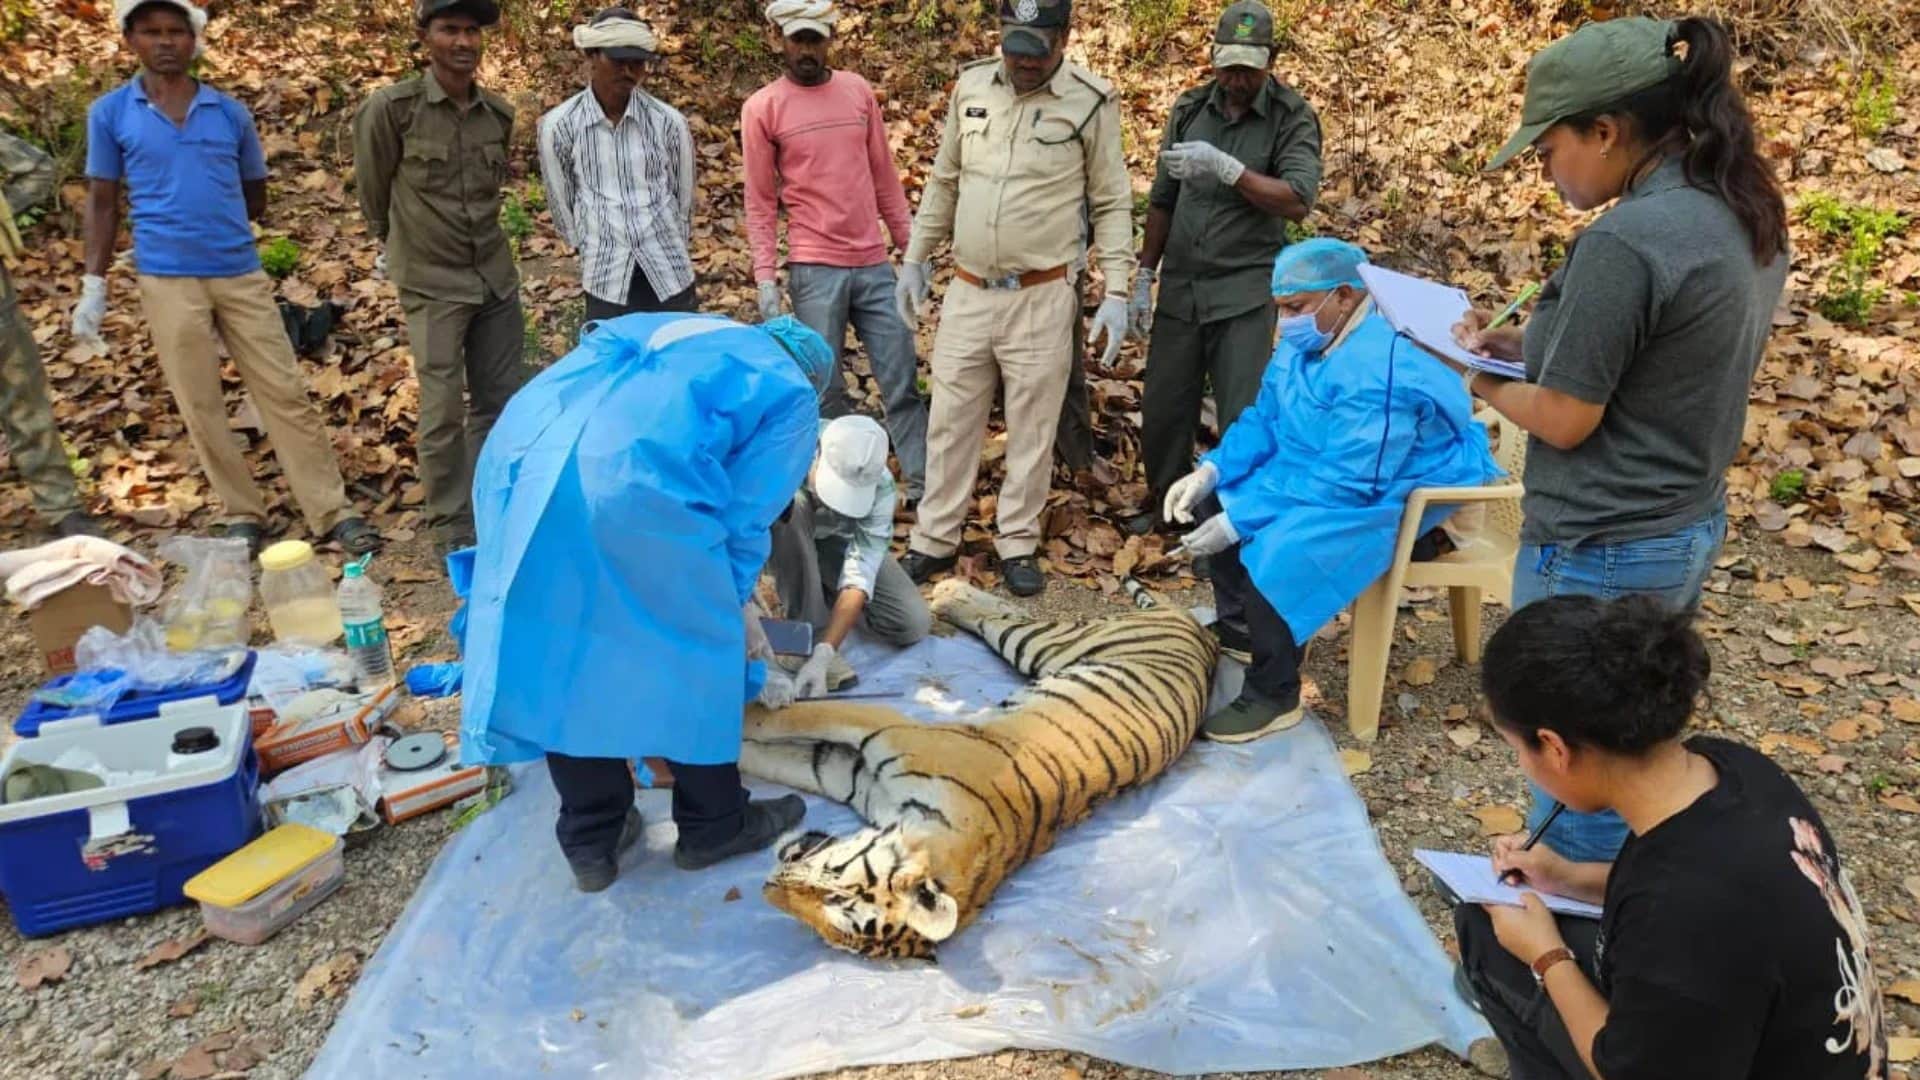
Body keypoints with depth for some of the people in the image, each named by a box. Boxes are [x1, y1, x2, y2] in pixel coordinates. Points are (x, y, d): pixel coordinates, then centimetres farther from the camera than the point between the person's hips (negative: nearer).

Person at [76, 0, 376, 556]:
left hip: (242, 273, 1)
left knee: (286, 393, -1)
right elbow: (103, 203, 5)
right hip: (168, 280, -1)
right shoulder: (110, 113, 2)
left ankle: (334, 512, 2)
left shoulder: (231, 112, 6)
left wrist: (218, 222, 4)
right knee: (201, 407, 4)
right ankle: (242, 515, 15)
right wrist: (94, 285, 2)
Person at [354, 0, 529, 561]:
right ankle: (451, 528, 10)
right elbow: (373, 191, 3)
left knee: (503, 400, 9)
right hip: (432, 283, -4)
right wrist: (398, 245, 14)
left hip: (497, 277, 5)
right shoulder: (391, 108, -10)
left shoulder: (499, 114, 4)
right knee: (443, 410, -3)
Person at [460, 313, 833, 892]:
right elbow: (743, 523, 11)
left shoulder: (689, 334, 37)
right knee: (697, 651, 15)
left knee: (563, 651, 19)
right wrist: (727, 611, 27)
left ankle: (592, 840, 33)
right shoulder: (793, 394, 19)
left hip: (519, 453, 7)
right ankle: (713, 825, 32)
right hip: (628, 479, -7)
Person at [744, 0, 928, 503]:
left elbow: (884, 176, 13)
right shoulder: (762, 108, -1)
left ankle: (923, 482, 11)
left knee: (901, 380, 4)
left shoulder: (859, 90, 9)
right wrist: (766, 277, -9)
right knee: (825, 391, 3)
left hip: (875, 263, 4)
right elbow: (760, 202, -1)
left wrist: (910, 243, 10)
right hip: (814, 269, -3)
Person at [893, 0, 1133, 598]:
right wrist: (915, 258, 12)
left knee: (1032, 428, 6)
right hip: (967, 292, 4)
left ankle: (1018, 545, 21)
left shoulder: (1091, 101, -6)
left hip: (1042, 297, -3)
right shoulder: (971, 85, 4)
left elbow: (1112, 205, -2)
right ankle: (935, 541, 23)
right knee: (950, 421, 10)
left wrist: (1116, 291, -9)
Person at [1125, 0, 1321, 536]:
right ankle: (1167, 504, 29)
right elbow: (1162, 201, 12)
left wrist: (1226, 168, -26)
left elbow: (1298, 201, -18)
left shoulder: (1292, 118, -4)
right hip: (1179, 288, 4)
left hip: (1245, 293, -4)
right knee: (1162, 410, 9)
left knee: (1244, 418, -4)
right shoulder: (1190, 109, 7)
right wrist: (1144, 279, 10)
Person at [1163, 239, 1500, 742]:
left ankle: (1274, 697, -12)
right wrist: (1211, 470, -8)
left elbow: (1348, 484, -33)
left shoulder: (1378, 370, -30)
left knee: (1279, 552, -30)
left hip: (1392, 492, -10)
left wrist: (1239, 519, -30)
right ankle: (1236, 628, 17)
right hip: (1318, 469, 10)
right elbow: (1264, 419, 10)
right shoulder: (1307, 340, 0)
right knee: (1216, 498, 5)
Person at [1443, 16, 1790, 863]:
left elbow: (1565, 421, -19)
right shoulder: (1745, 218, 5)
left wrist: (1487, 382, 0)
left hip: (1600, 553, -10)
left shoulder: (1626, 239, -24)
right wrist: (1527, 346, 7)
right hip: (1692, 530, 10)